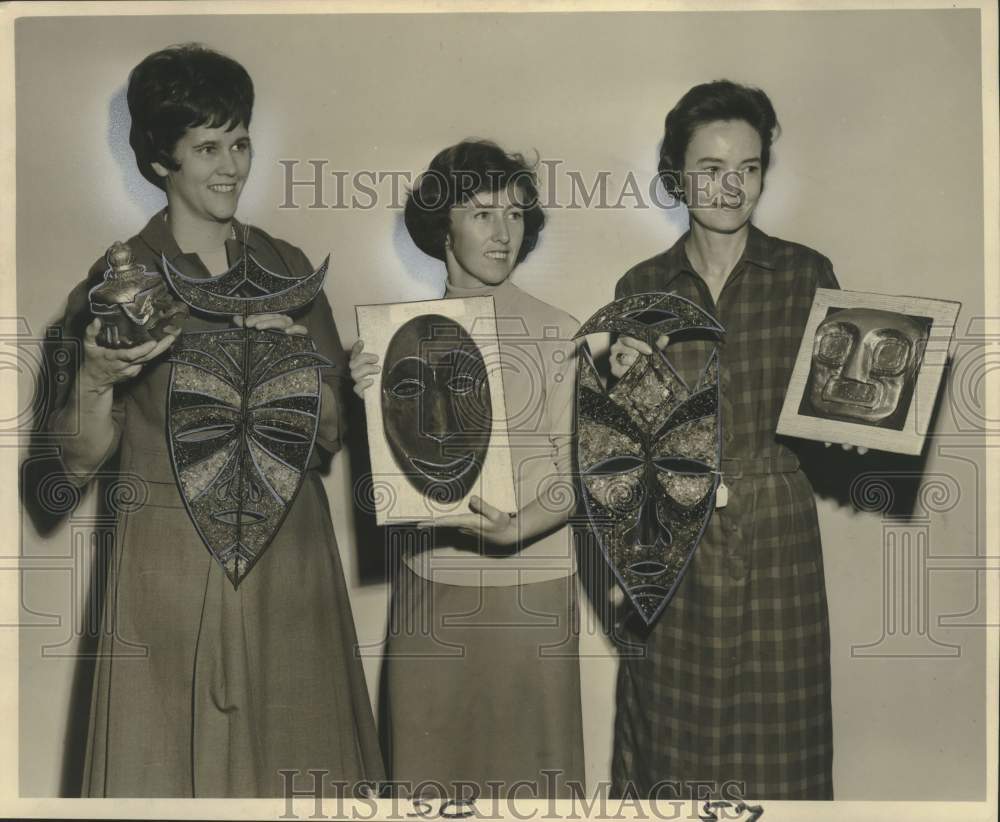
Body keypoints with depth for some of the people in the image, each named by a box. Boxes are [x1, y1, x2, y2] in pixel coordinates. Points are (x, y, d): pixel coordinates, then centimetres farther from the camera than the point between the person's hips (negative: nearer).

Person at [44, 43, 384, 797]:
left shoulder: (286, 268, 7)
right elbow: (80, 462, -4)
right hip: (174, 570, -3)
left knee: (297, 768, 10)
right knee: (171, 761, 7)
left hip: (290, 560, 3)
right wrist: (97, 377, -22)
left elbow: (329, 432, 4)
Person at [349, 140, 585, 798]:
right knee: (428, 763, 11)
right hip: (429, 583, 2)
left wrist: (514, 529, -21)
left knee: (527, 766, 9)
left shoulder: (555, 332, -4)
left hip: (530, 586, -2)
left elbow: (576, 474, -5)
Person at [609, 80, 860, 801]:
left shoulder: (808, 275, 0)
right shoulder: (641, 288, 3)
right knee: (678, 735, 10)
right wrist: (625, 381, -12)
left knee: (776, 737, 8)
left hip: (778, 532, 0)